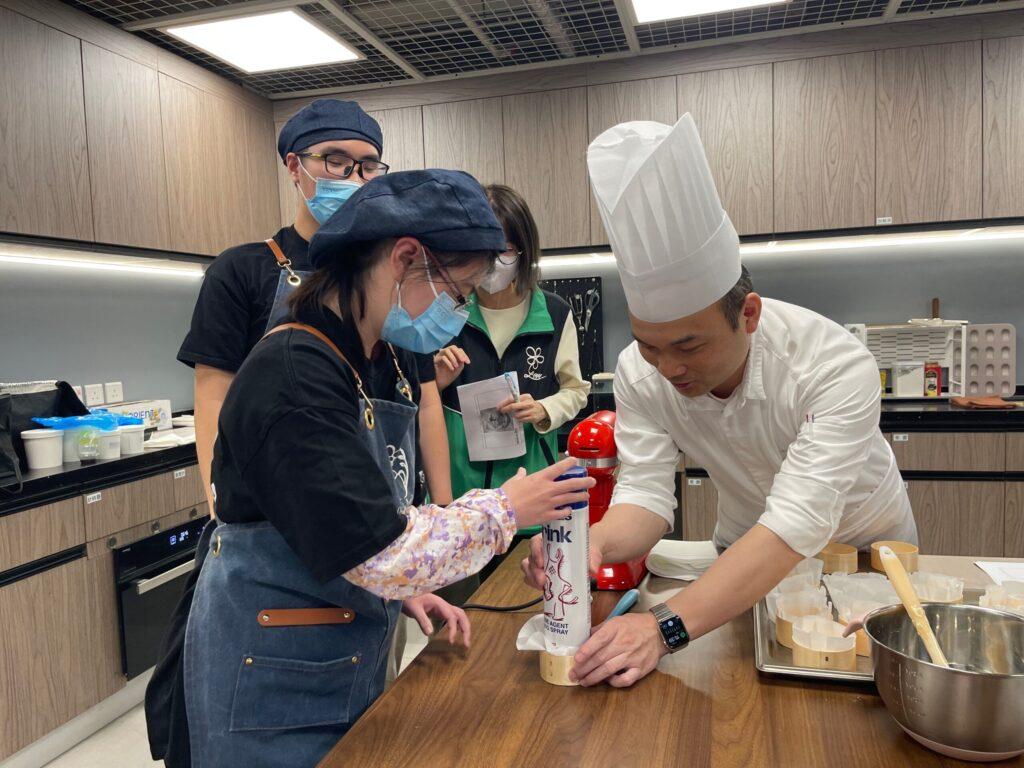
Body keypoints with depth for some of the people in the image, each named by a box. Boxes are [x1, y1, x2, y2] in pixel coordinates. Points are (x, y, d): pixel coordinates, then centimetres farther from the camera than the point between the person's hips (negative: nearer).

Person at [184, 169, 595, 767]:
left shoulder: (391, 364, 1)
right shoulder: (294, 375, -26)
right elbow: (377, 552, -28)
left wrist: (406, 588, 0)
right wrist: (505, 510, -18)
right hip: (273, 671, -7)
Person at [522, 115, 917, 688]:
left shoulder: (836, 366, -34)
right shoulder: (641, 373, -21)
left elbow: (799, 520, -41)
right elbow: (646, 493, -22)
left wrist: (667, 627, -51)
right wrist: (595, 546, -45)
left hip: (865, 549, -2)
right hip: (749, 549, 2)